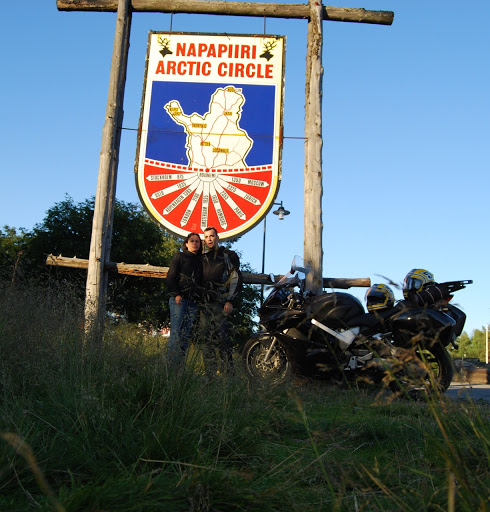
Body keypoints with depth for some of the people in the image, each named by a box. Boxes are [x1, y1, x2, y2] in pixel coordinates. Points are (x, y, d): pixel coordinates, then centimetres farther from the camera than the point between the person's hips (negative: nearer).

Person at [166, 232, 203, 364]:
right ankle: (172, 362, -10)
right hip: (179, 299, -4)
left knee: (187, 334, 0)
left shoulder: (200, 261, 21)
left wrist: (200, 298, 10)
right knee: (176, 332, -10)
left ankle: (181, 362, 2)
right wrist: (176, 294, -13)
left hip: (193, 302, 4)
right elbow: (170, 277, 0)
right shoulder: (179, 256, 8)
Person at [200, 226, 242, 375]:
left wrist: (230, 301, -13)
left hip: (221, 302, -6)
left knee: (221, 336, -14)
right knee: (207, 339, 5)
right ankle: (210, 373, 10)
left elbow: (236, 279, -4)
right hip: (205, 303, 6)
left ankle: (227, 372, -11)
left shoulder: (228, 255, 3)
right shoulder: (203, 258, 21)